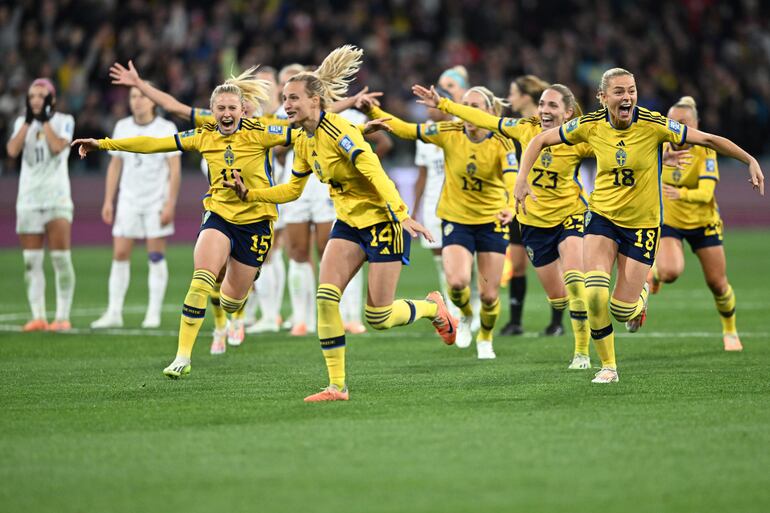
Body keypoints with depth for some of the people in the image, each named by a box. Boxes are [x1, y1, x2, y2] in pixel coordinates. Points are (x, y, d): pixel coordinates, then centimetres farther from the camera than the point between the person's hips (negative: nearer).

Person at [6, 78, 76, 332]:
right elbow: (12, 150, -7)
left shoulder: (64, 121, 0)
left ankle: (62, 316, -4)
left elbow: (57, 147, -18)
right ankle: (38, 317, 6)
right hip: (28, 198, 4)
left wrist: (45, 119, -11)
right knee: (31, 261, 2)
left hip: (57, 197, -4)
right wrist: (28, 121, -9)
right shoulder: (22, 122, 10)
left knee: (60, 258, -7)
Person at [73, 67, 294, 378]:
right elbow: (154, 143, -1)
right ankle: (183, 357, -18)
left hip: (255, 222, -1)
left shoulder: (258, 134, -10)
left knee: (231, 302, 8)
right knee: (201, 280, -23)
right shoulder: (205, 137, -1)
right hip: (219, 215, 2)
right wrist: (103, 144, -2)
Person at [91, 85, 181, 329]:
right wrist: (108, 201, 8)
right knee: (120, 254, -2)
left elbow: (175, 168, -7)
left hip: (156, 203, -4)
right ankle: (114, 313, 1)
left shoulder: (166, 129, -5)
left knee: (156, 257, -2)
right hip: (128, 202, 4)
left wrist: (170, 204, -14)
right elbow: (115, 165, 13)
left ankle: (154, 314, 3)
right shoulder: (122, 127, 7)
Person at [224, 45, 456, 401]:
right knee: (325, 296, -11)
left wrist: (402, 214, -39)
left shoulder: (337, 131, -21)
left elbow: (374, 172, -29)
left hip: (381, 221, -8)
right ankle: (337, 386, -7)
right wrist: (248, 193, 6)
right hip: (348, 222, 8)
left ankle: (433, 308, 27)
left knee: (378, 318, -5)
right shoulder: (303, 142, 5)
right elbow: (292, 189, 18)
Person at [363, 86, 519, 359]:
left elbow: (512, 178, -32)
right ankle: (465, 316, 15)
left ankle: (485, 338, 35)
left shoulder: (501, 144, -16)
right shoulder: (449, 133, -11)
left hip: (491, 221, -1)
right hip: (455, 218, 1)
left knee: (489, 295, 2)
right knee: (457, 281, -22)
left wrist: (510, 207, -52)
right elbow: (406, 130, -9)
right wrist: (372, 110, -23)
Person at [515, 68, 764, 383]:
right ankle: (608, 366, 1)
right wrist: (522, 179, -9)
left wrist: (750, 161, -15)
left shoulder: (653, 125, -16)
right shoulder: (591, 126, -9)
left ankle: (641, 294, 35)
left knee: (622, 310, -4)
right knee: (595, 294, -20)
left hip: (642, 223, -1)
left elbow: (708, 140, -10)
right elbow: (540, 140, 3)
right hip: (602, 216, 1)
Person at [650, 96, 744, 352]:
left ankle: (730, 332, 29)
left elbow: (706, 193, -33)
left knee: (717, 283, 3)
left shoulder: (705, 151, -21)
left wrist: (681, 194, -49)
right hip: (668, 222, 1)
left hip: (703, 222, -1)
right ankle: (655, 271, 11)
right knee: (671, 272, -26)